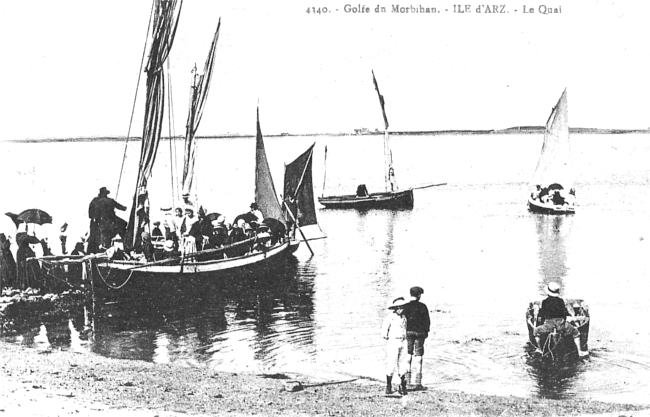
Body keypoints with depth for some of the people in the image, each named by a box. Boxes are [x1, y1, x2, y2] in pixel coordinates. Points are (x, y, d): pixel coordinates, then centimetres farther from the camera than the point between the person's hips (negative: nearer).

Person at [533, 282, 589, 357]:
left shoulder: (545, 301, 8)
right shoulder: (560, 300, 6)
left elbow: (541, 316, 11)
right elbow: (565, 313, 5)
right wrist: (571, 315, 26)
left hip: (548, 325, 0)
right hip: (560, 324, 0)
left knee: (536, 331, 28)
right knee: (576, 333, 21)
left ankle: (539, 349, 20)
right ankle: (579, 352, 12)